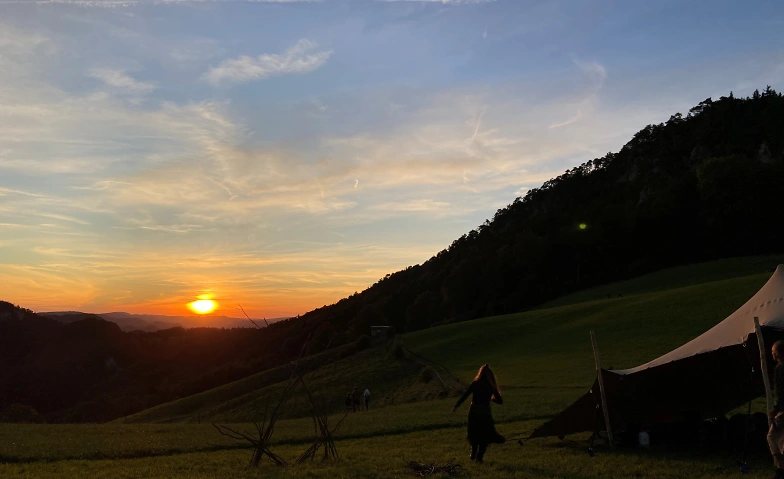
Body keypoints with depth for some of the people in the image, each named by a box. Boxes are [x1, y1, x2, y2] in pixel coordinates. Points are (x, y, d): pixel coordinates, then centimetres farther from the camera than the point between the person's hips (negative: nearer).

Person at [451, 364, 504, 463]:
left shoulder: (475, 383, -1)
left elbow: (464, 396, -3)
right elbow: (500, 401, 1)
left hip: (473, 412, 2)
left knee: (474, 434, 21)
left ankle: (473, 455, 25)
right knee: (485, 436, 13)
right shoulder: (491, 386, -2)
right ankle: (479, 456, 4)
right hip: (485, 413, -2)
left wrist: (456, 406, 5)